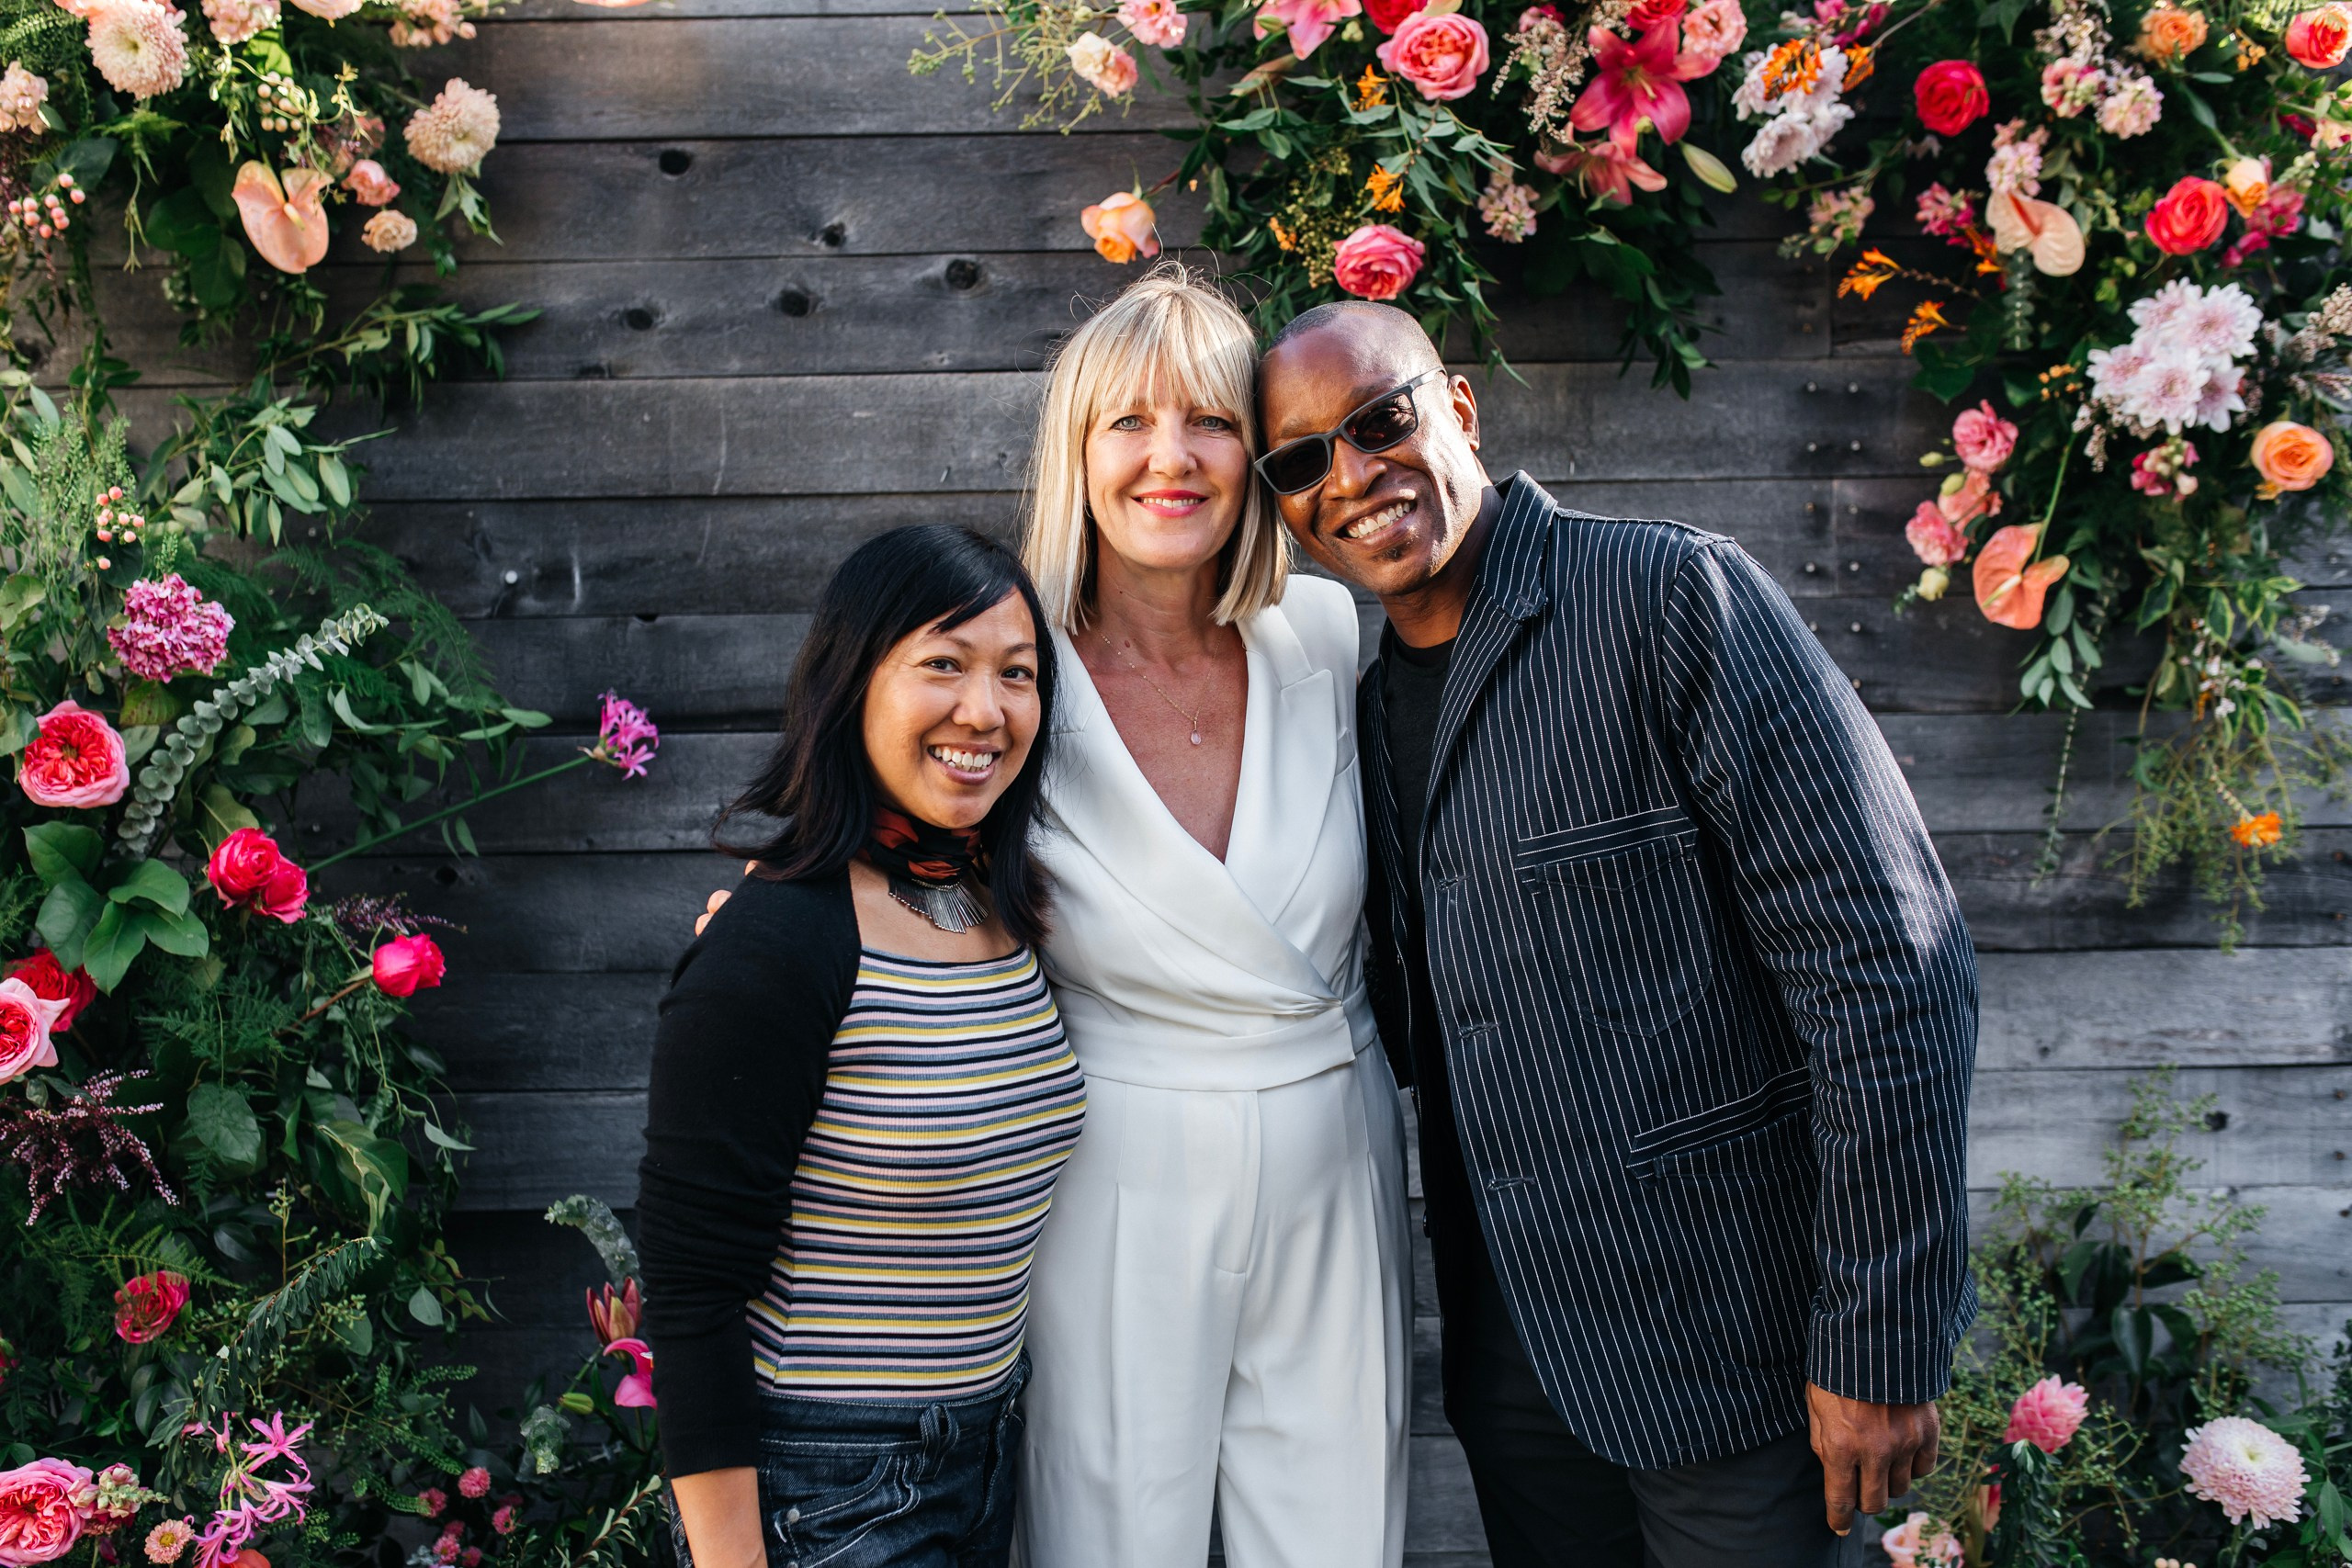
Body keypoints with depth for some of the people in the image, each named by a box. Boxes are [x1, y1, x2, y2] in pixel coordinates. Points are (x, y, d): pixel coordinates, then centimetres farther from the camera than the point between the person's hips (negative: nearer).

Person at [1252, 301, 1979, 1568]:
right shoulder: (1371, 712, 9)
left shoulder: (1671, 598, -14)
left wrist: (1882, 1342, -18)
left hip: (1727, 1353, -6)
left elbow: (1888, 966, -18)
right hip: (1509, 1355, 7)